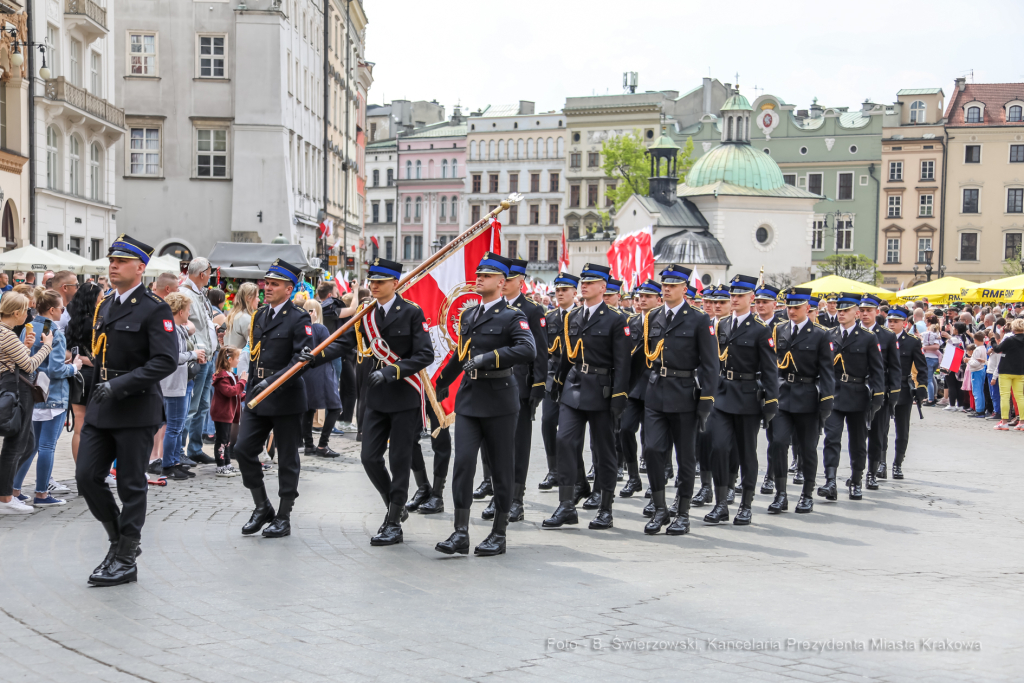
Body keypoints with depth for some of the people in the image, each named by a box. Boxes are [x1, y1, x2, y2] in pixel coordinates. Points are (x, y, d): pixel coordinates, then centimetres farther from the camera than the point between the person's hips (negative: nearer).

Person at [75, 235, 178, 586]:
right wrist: (96, 392, 18)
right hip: (101, 408, 7)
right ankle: (119, 538, 23)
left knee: (131, 486, 1)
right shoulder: (104, 305, 13)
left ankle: (125, 561, 11)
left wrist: (121, 385, -23)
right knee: (87, 476, 4)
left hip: (137, 410, -7)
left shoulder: (154, 309, -10)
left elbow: (166, 360, -18)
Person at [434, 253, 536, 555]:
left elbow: (527, 349, -24)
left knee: (501, 468, 4)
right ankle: (461, 533, -4)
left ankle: (499, 534, 14)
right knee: (463, 462, -5)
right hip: (468, 399, 5)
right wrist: (442, 383, 36)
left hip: (499, 399, -5)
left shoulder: (512, 316, -7)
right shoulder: (468, 314, 13)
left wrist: (487, 357, -27)